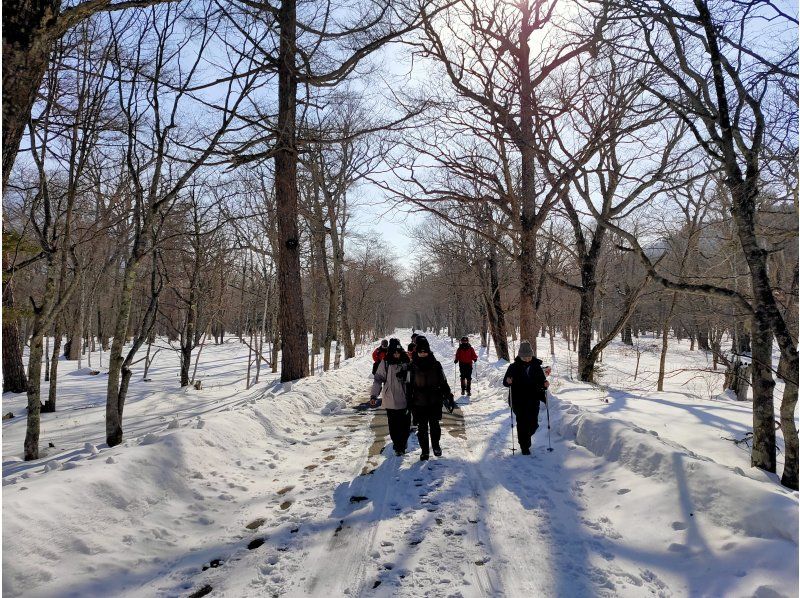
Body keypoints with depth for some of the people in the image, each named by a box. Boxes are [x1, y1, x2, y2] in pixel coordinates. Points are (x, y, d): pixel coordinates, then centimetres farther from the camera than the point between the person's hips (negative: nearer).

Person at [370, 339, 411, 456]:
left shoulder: (406, 362, -1)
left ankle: (402, 444, 29)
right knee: (394, 426, 5)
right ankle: (397, 445, 22)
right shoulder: (385, 363, -6)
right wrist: (374, 395, -15)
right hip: (390, 401, -2)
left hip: (405, 401, 2)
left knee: (405, 425, 9)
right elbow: (378, 379, -6)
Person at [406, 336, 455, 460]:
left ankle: (436, 445, 33)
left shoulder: (436, 365, -1)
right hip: (419, 403, 0)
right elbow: (409, 386, 3)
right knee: (422, 428, 6)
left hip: (435, 402, 1)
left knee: (435, 425, 10)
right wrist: (409, 402, 1)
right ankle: (424, 450, 20)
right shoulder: (413, 367, -3)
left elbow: (443, 382, 6)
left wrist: (449, 397, 4)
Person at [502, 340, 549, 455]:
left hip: (534, 400, 3)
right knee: (522, 424, -2)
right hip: (519, 401, -2)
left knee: (533, 424, 5)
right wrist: (508, 381, -24)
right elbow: (505, 382, -1)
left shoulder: (536, 366, 3)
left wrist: (545, 383, -11)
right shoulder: (514, 367, -4)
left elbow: (541, 380, 11)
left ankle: (526, 437, 37)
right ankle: (524, 447, 13)